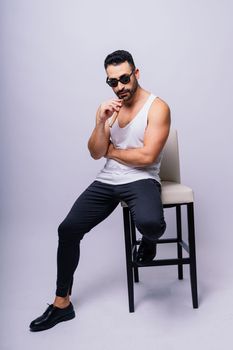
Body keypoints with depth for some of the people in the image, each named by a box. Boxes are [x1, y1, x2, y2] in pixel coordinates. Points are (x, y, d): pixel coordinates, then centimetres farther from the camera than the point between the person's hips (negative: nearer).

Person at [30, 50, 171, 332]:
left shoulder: (157, 107, -7)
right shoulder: (107, 108, 10)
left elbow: (147, 157, -16)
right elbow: (95, 154, 4)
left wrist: (111, 151, -3)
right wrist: (101, 122, -13)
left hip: (141, 180, -5)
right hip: (107, 181, 5)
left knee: (150, 223, -38)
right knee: (67, 229, -5)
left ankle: (148, 241, 5)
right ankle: (61, 304, 12)